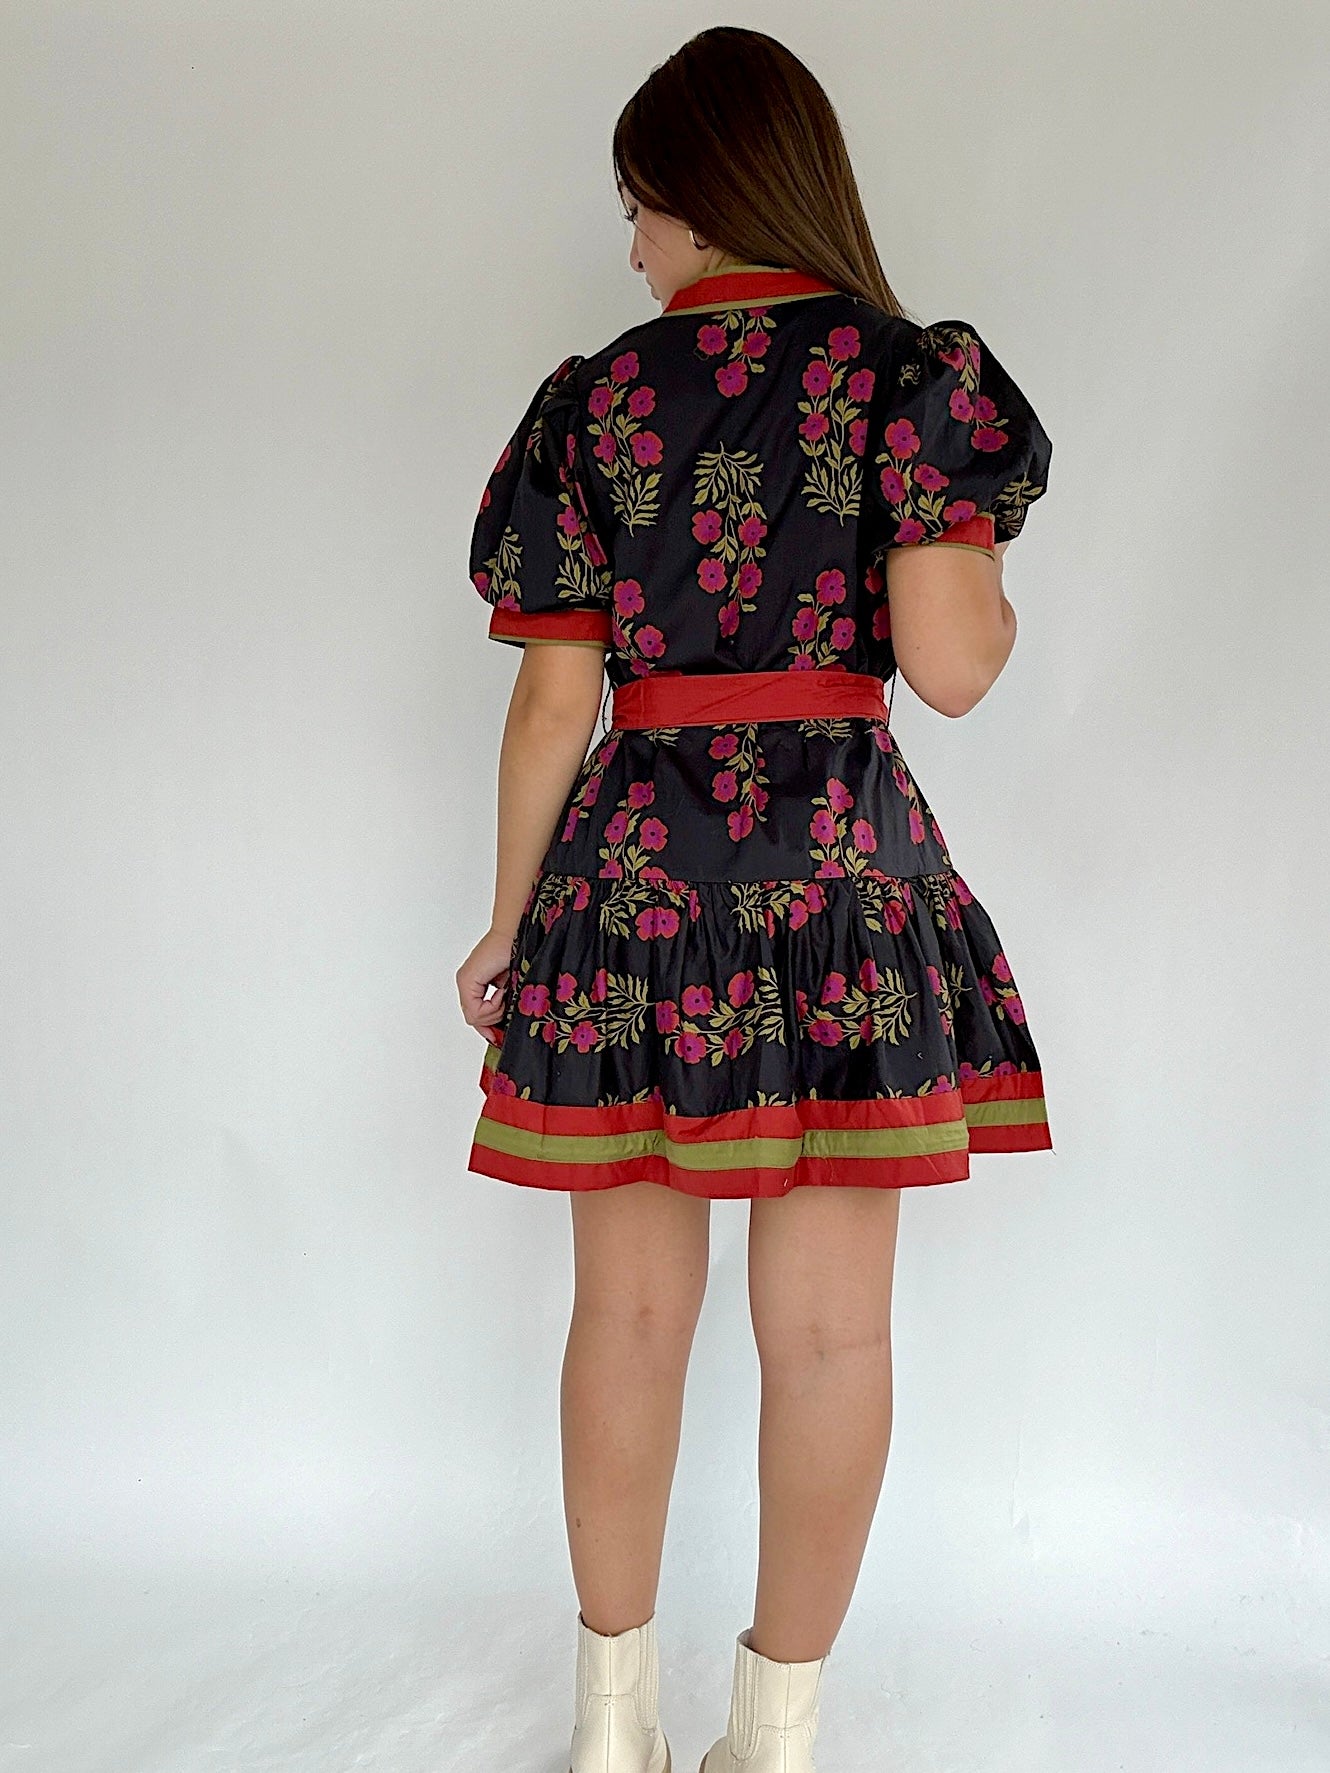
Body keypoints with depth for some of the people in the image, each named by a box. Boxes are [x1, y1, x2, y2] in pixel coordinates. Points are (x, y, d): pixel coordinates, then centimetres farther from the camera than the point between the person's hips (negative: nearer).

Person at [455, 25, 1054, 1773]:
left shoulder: (593, 399, 3)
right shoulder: (913, 372, 0)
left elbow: (554, 701, 2)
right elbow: (948, 664, -10)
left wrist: (509, 922, 12)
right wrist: (999, 598, 14)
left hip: (632, 873, 2)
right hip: (845, 873, -1)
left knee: (631, 1311, 12)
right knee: (829, 1326, 8)